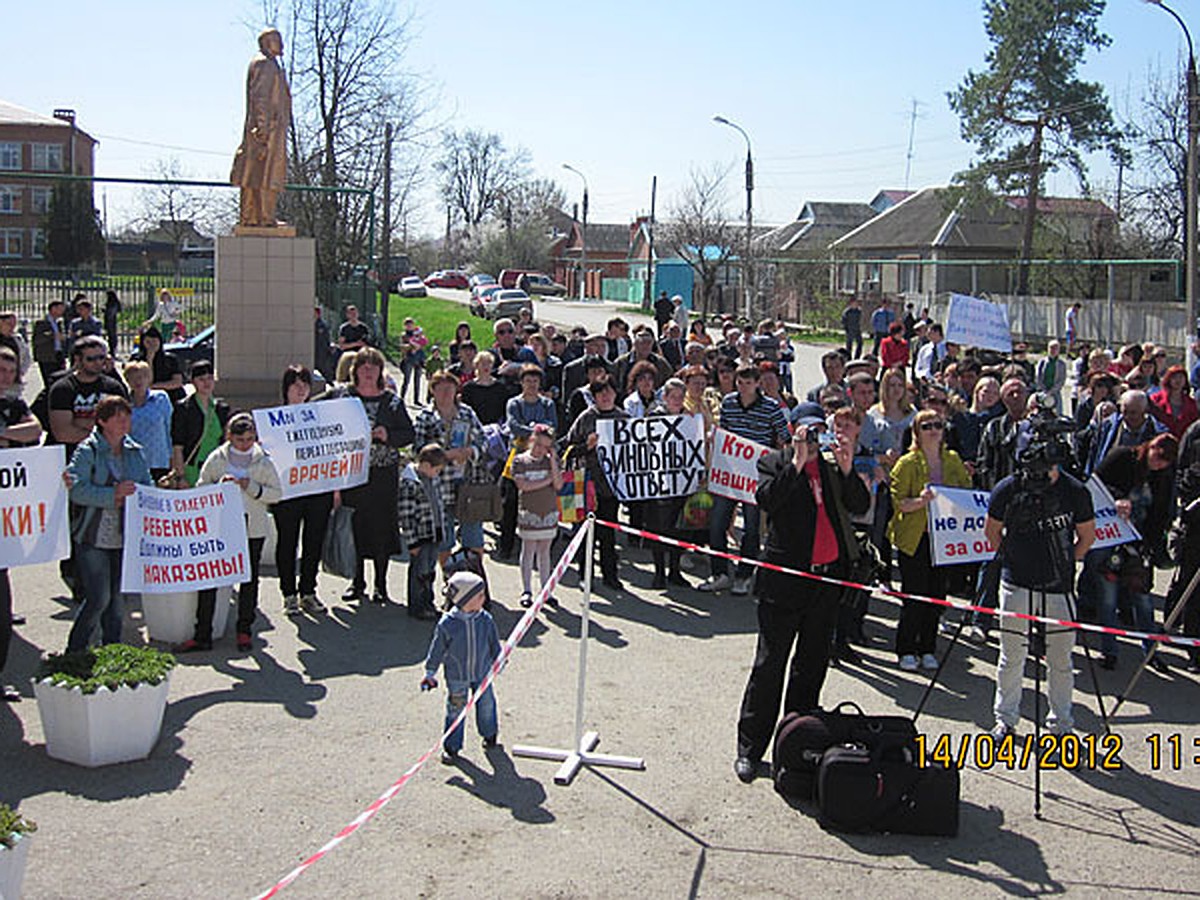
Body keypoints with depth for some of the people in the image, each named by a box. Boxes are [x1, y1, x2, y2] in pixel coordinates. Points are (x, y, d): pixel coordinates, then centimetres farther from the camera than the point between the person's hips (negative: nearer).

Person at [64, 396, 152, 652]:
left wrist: (129, 497, -10)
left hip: (125, 538, 5)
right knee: (99, 598, -8)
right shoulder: (87, 451, -7)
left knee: (117, 598, 11)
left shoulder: (135, 452, 10)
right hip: (93, 538, -5)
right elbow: (78, 490, -18)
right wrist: (113, 495, -25)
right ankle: (74, 650, 9)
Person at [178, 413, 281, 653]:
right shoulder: (216, 458, 3)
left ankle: (244, 630, 21)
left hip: (253, 529, 0)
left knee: (249, 579, 7)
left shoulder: (263, 461, 2)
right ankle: (202, 635, 3)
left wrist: (251, 487, -13)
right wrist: (220, 485, -12)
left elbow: (276, 493, 1)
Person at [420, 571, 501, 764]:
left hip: (482, 673, 3)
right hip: (456, 677, -3)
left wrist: (497, 660, 17)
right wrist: (430, 672, -1)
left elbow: (494, 643, 7)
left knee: (486, 704, 16)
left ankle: (489, 733, 42)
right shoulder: (447, 623, -19)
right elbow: (437, 649, -7)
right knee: (455, 709, 6)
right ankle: (451, 746, 20)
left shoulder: (485, 620, -10)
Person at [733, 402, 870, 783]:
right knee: (769, 664, -3)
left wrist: (847, 470, -11)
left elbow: (860, 506, 3)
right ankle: (749, 748, 4)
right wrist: (797, 463, -21)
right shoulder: (775, 463, 0)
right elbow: (765, 500, -18)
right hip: (785, 577, -5)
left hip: (828, 576, 5)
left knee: (813, 662, 14)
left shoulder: (833, 466, 11)